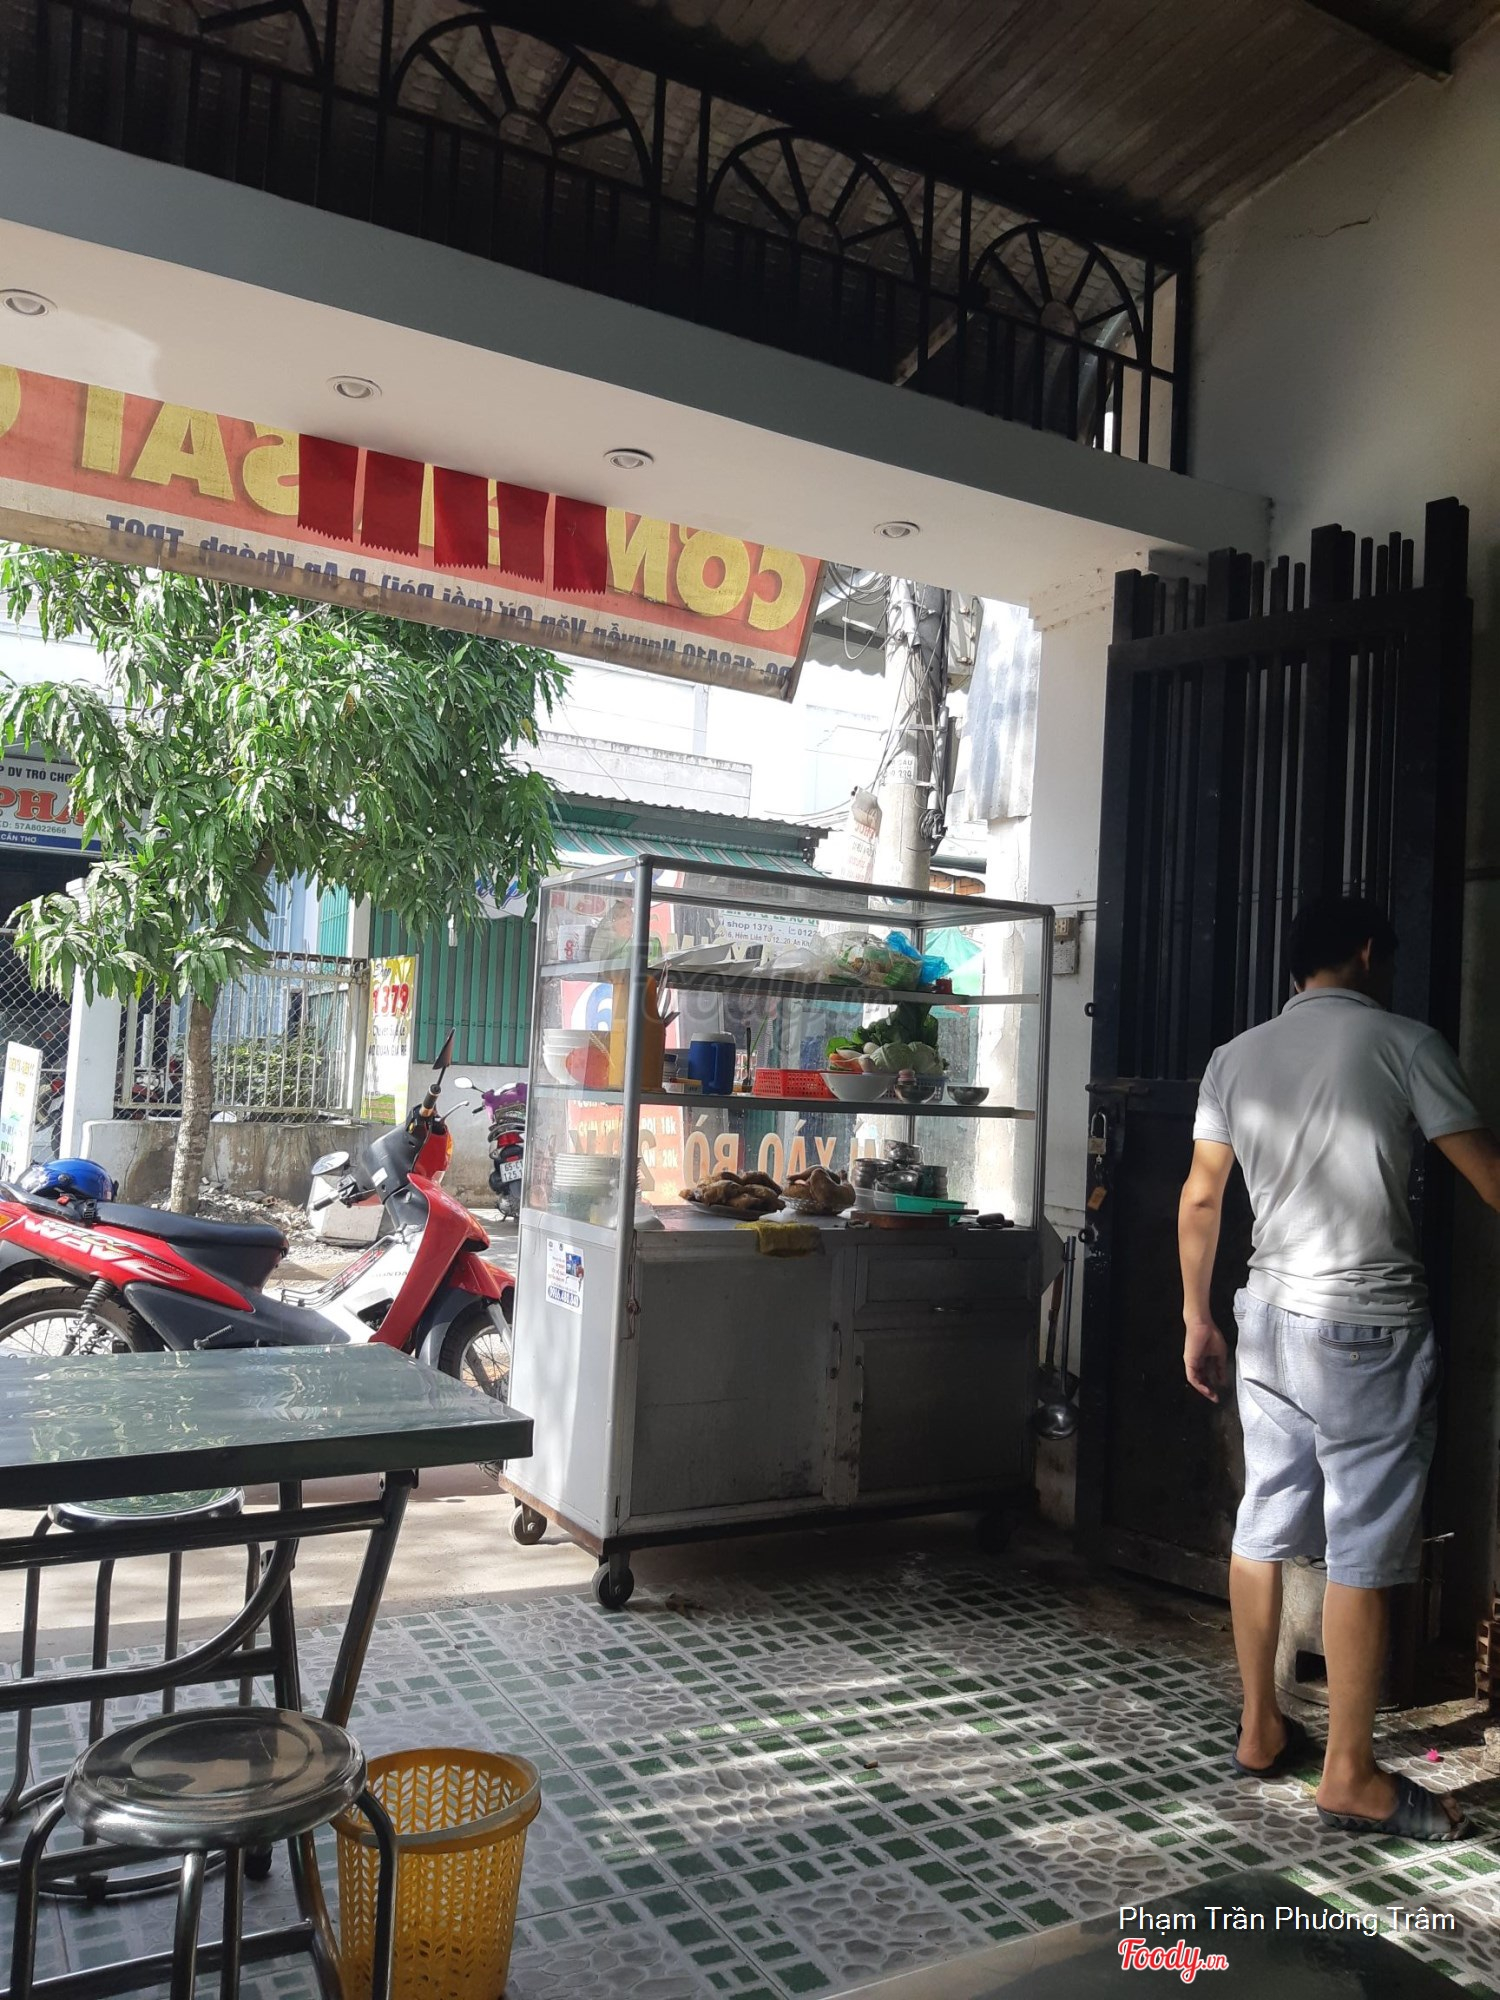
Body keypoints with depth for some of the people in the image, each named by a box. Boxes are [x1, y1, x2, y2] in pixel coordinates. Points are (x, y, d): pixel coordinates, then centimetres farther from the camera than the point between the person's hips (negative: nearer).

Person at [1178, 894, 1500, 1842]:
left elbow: (1200, 1200, 9)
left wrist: (1198, 1318, 17)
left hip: (1270, 1319, 6)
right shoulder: (1406, 1043, -6)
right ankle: (1352, 1775, 11)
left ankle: (1260, 1730, 25)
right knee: (1366, 1551, 2)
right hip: (1369, 1328, -6)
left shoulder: (1235, 1058, 7)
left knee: (1265, 1525, 13)